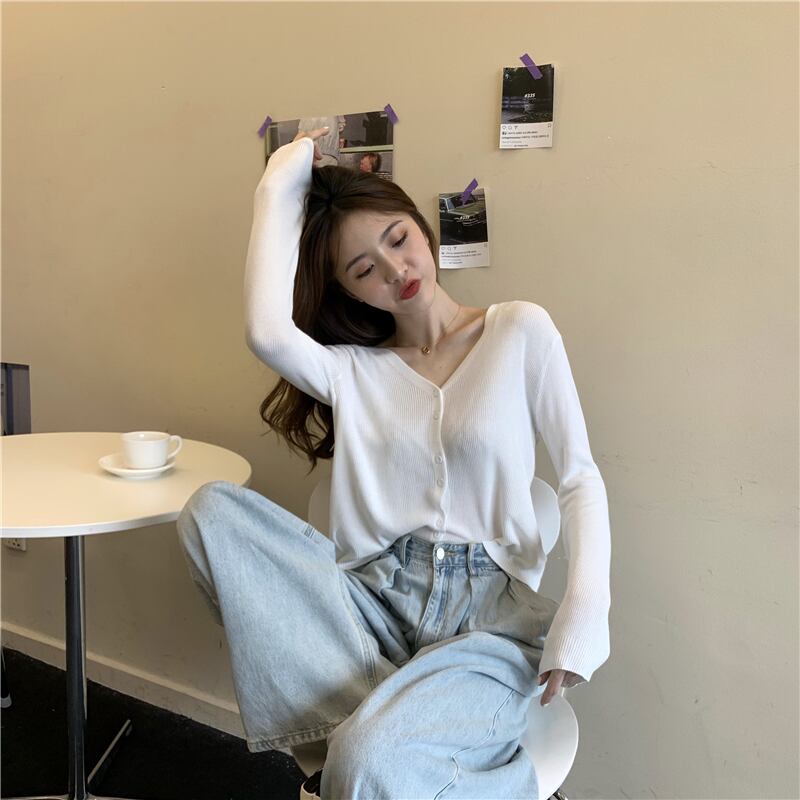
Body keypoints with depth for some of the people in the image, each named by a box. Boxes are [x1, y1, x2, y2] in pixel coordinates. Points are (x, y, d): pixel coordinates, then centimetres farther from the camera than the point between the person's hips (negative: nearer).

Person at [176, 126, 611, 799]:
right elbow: (266, 332, -13)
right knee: (213, 509, -21)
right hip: (371, 598, 4)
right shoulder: (350, 368, 10)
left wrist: (585, 610, -17)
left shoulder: (521, 330, 5)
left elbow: (581, 478, 1)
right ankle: (379, 706, -20)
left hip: (490, 612, -3)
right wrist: (282, 187, 0)